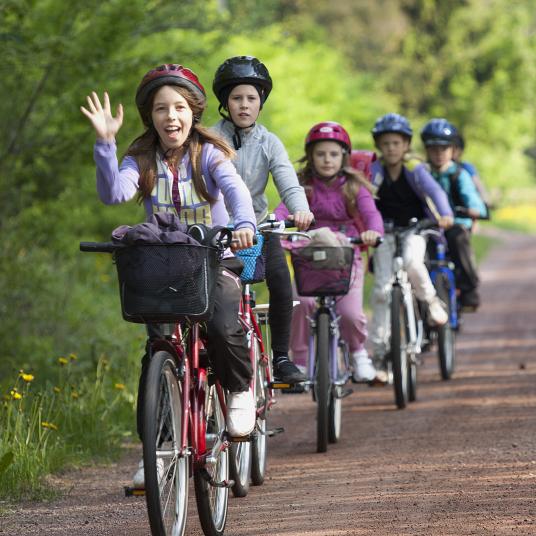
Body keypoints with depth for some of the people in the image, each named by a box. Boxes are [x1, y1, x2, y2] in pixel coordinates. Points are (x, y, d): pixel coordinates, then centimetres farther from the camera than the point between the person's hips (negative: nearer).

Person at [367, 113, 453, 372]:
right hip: (385, 233, 2)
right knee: (382, 289, -5)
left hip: (414, 229, -2)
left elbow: (434, 191, -26)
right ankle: (379, 350, 4)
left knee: (411, 262, -33)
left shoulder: (414, 169, -12)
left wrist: (445, 215, -45)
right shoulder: (376, 170, -8)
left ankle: (431, 301, -3)